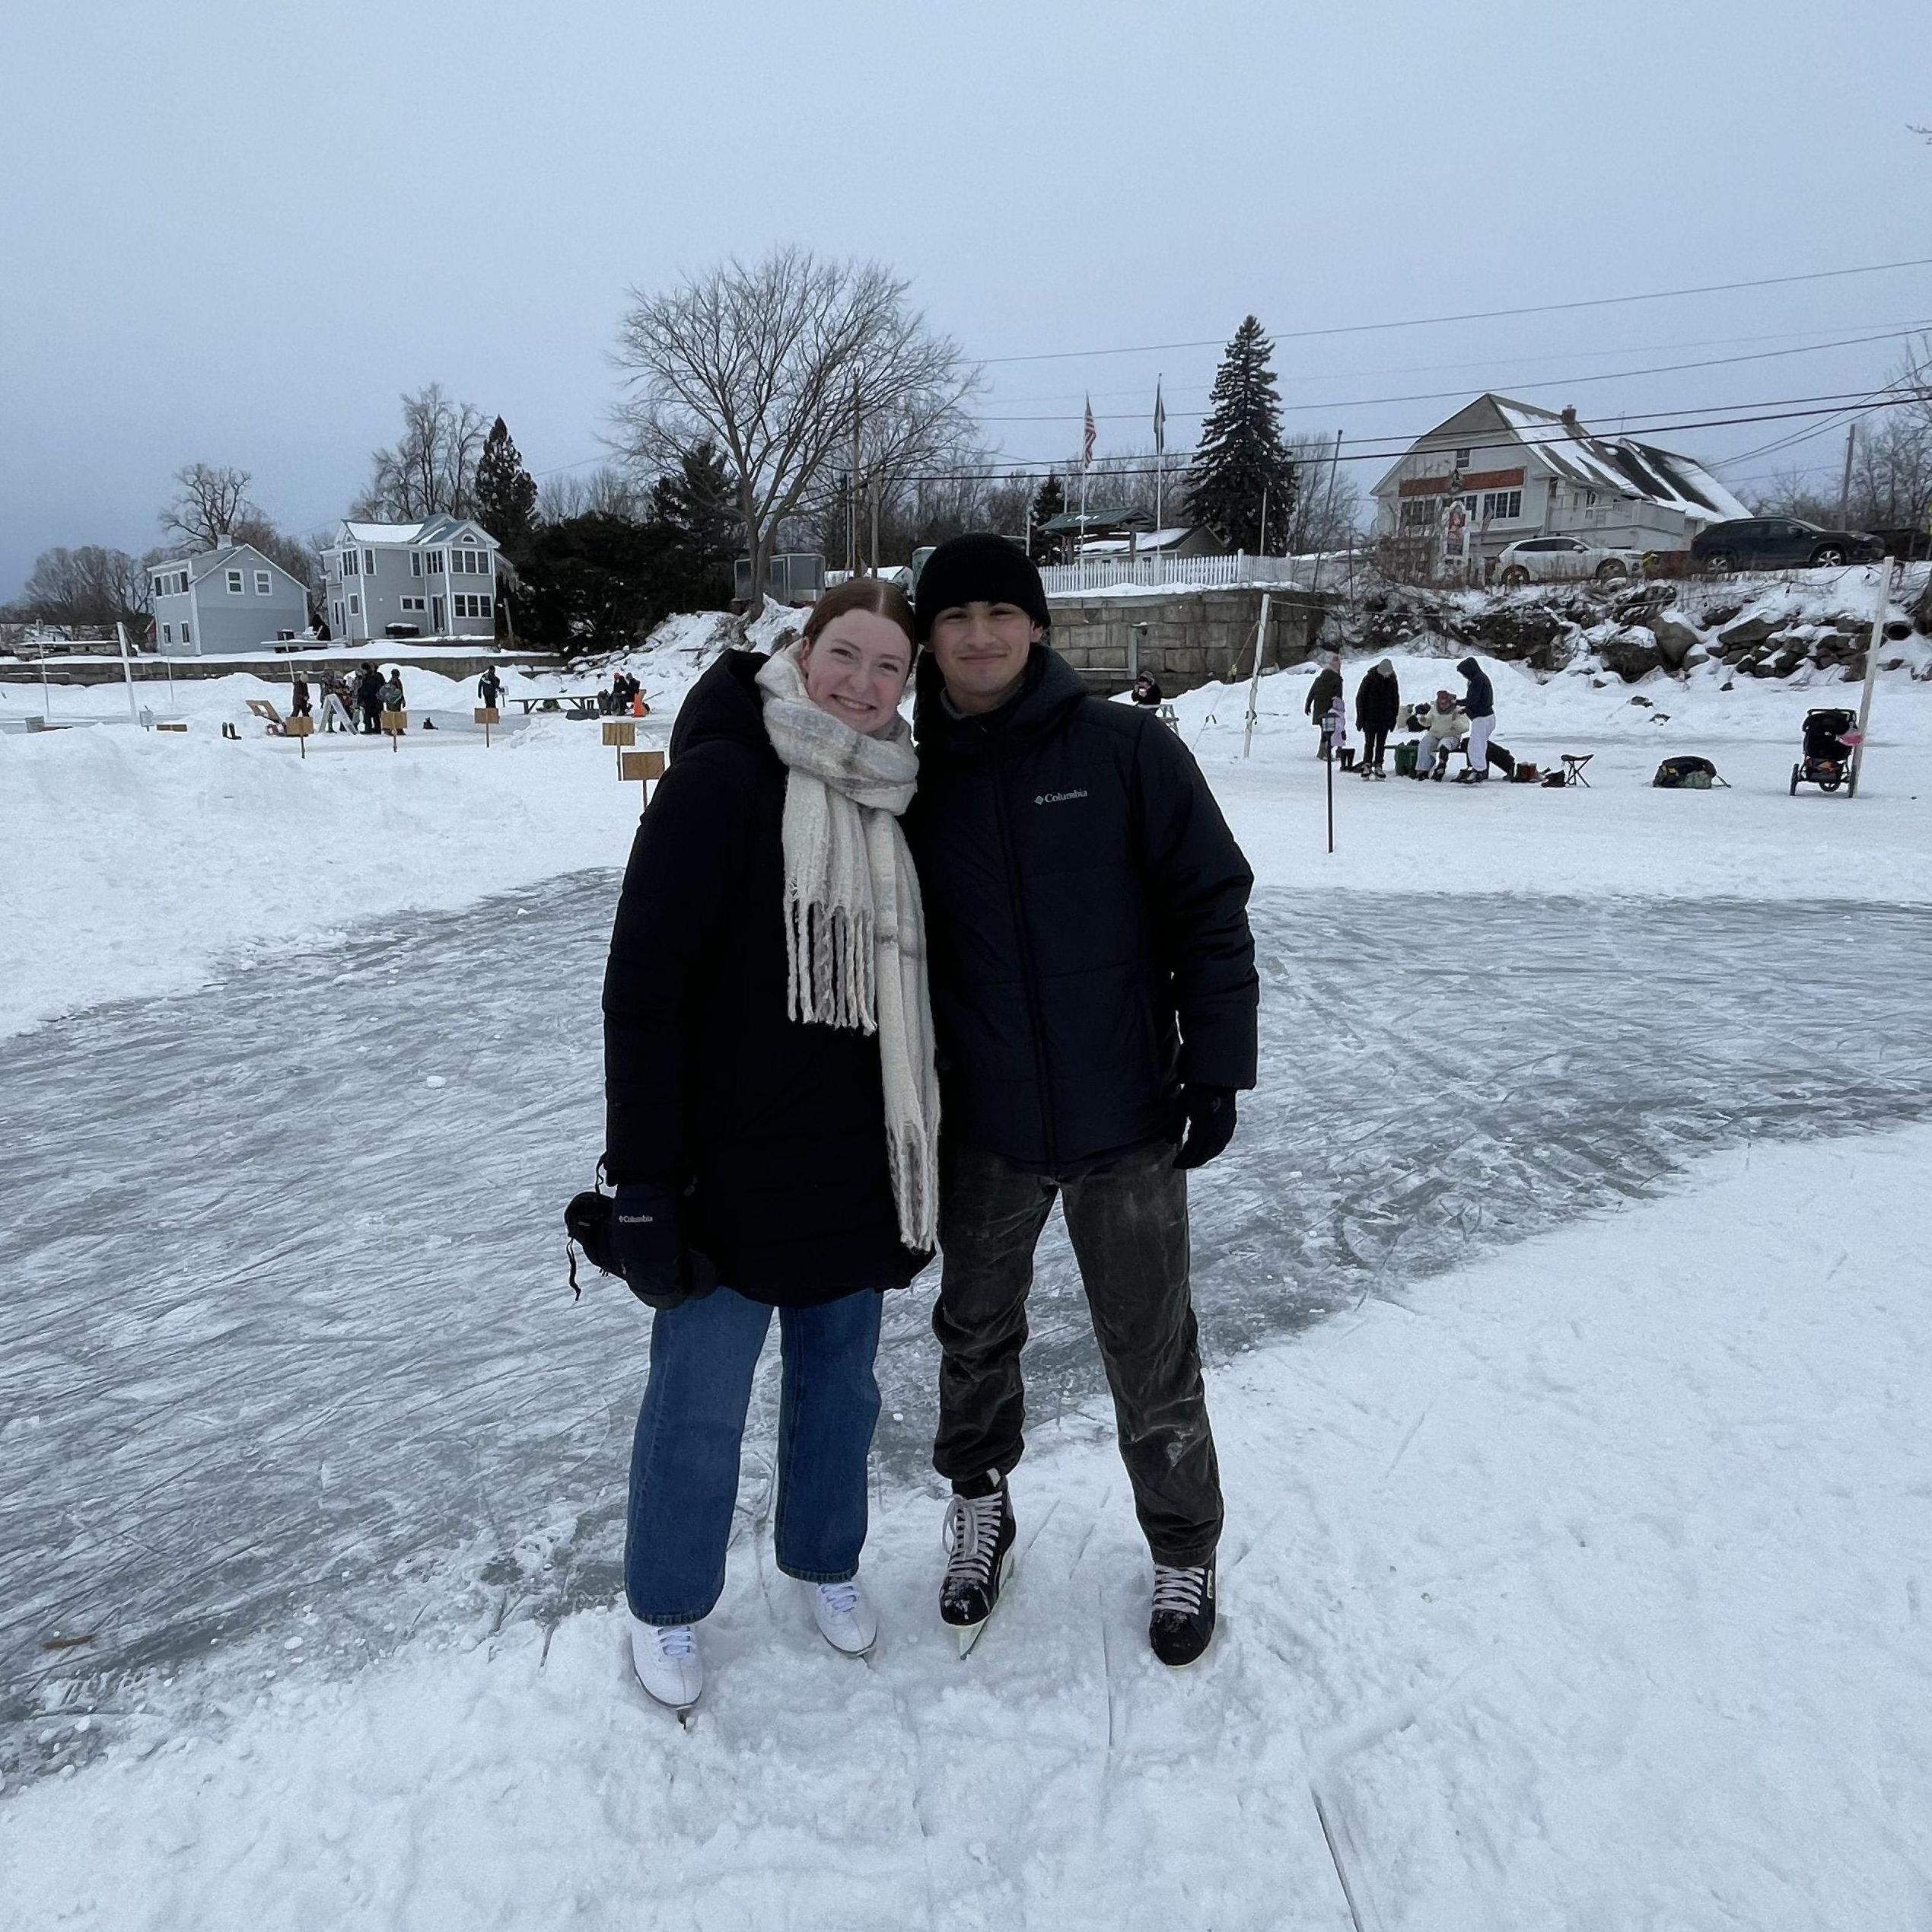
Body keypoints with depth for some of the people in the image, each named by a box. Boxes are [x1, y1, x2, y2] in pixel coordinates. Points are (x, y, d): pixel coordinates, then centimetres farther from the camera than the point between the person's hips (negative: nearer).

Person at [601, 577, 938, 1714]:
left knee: (841, 1379, 19)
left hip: (856, 1172, 6)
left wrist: (924, 1169, 16)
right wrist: (646, 1181, -19)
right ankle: (668, 1608, 33)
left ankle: (826, 1560, 44)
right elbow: (645, 988, -17)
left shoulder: (896, 808, 6)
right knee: (700, 1403, 9)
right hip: (732, 1168, -6)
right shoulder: (722, 778, -14)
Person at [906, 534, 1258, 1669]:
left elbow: (1212, 910, -6)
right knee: (978, 1339, 20)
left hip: (1127, 1125, -2)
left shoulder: (1128, 750, -8)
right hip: (981, 1131, 3)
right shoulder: (914, 776, 0)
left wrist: (1215, 1067, -9)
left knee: (1153, 1363, 11)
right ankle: (980, 1507, 45)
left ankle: (1185, 1551, 35)